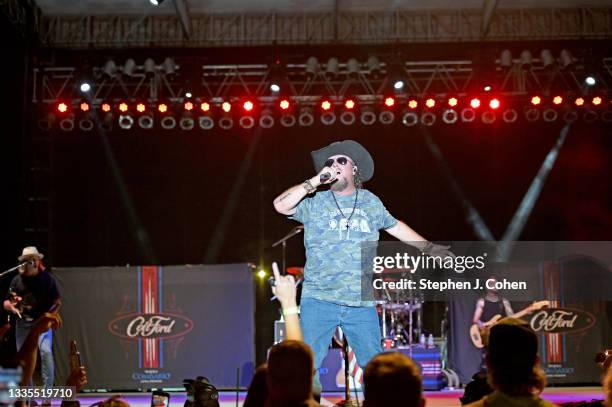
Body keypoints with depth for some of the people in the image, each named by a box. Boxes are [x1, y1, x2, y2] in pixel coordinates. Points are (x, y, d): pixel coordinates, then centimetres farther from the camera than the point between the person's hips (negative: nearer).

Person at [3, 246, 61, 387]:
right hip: (23, 323, 3)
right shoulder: (17, 280, 6)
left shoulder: (47, 278, 1)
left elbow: (57, 301, 3)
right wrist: (11, 306, -12)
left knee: (46, 351, -23)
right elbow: (6, 303, 11)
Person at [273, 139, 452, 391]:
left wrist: (429, 248, 31)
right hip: (318, 302, -2)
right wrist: (316, 181, -13)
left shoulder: (370, 202, 12)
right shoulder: (314, 202, 4)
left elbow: (395, 226, 27)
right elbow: (280, 205, -11)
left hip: (361, 304, 2)